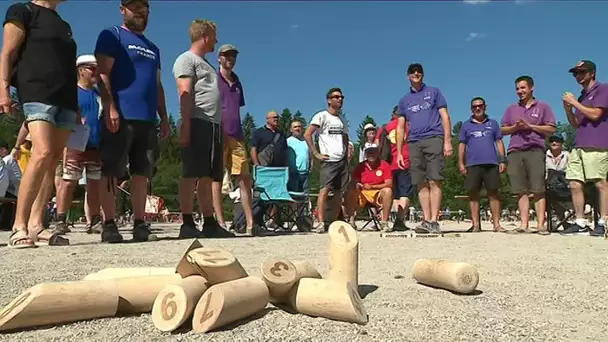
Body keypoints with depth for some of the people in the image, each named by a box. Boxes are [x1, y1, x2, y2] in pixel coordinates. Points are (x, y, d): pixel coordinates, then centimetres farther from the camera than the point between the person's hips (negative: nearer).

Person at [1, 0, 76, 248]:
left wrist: (76, 105, 20)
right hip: (38, 93, -7)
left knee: (54, 161, -2)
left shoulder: (64, 25, 27)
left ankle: (35, 225, -1)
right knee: (43, 153, -23)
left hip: (65, 98, 7)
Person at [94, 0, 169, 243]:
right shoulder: (112, 36, 5)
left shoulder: (153, 48, 25)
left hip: (147, 119, 7)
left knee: (141, 173, 5)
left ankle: (140, 225, 9)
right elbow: (102, 74, -6)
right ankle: (109, 226, 0)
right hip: (120, 116, -6)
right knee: (110, 172, -4)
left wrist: (164, 118, 16)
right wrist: (110, 108, -18)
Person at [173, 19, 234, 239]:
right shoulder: (186, 59, 3)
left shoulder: (206, 64, 29)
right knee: (191, 175, -10)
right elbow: (185, 94, -10)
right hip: (196, 123, -9)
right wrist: (185, 126, -19)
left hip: (213, 125, 9)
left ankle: (209, 223, 9)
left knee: (208, 177, 6)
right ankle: (187, 224, -9)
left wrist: (221, 127, 18)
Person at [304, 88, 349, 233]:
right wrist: (316, 154, -12)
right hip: (329, 160, -7)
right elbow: (307, 134, -10)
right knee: (325, 189, -16)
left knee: (339, 191, 6)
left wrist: (346, 153, 14)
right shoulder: (322, 116, -2)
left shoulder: (341, 119, 19)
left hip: (342, 160, 7)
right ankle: (321, 223, -19)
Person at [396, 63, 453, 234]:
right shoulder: (404, 100, 20)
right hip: (414, 143, 3)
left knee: (434, 181, -10)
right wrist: (399, 153, 9)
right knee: (421, 184, 0)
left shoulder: (434, 92, 13)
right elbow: (400, 128, 17)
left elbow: (445, 117, 6)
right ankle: (426, 220, 2)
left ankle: (434, 221, -11)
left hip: (433, 139, -3)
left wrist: (447, 141, -6)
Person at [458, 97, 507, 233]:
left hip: (491, 163, 0)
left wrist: (503, 160, 2)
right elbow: (462, 145, 10)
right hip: (472, 164, 0)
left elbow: (499, 142, 13)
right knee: (473, 194, -2)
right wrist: (461, 163, 0)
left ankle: (496, 224, 1)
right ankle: (476, 224, 3)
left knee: (493, 193, -2)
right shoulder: (466, 125, 15)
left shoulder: (493, 123, 16)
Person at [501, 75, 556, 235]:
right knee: (521, 190, -1)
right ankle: (524, 225, 0)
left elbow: (551, 129, 5)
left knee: (538, 190, -8)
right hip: (515, 152, 3)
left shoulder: (542, 107, 12)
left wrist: (530, 126, -7)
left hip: (535, 151, -3)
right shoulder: (511, 109, 22)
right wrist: (515, 127, -3)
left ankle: (541, 225, -7)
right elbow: (502, 129, 17)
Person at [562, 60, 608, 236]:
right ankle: (580, 222, 6)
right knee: (575, 184, 2)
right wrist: (568, 109, 7)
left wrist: (574, 102, -5)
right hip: (578, 146, 8)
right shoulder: (582, 96, 22)